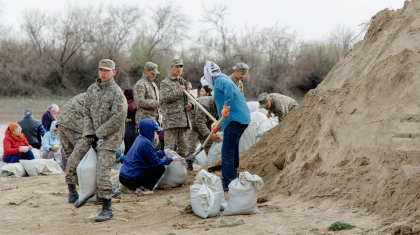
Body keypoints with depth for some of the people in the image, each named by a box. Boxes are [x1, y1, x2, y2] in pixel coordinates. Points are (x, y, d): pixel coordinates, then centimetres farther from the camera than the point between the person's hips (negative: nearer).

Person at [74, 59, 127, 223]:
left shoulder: (117, 92, -12)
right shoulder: (92, 89, 9)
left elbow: (118, 119, -17)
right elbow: (86, 112, 10)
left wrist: (98, 134, -15)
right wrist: (89, 134, -3)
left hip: (110, 136, -7)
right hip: (93, 133, 7)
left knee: (102, 169, -15)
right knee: (74, 162, 10)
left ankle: (107, 209, -9)